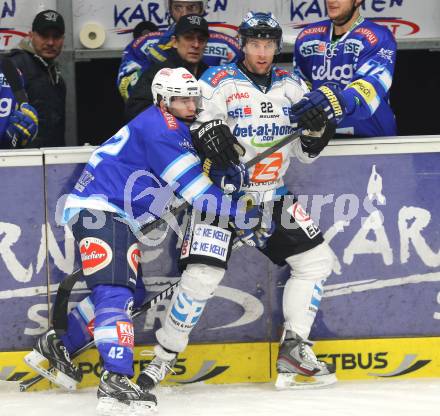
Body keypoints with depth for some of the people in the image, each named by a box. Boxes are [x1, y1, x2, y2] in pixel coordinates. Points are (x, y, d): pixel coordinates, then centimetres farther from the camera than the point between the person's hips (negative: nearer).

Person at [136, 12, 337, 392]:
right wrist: (207, 135, -31)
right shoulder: (219, 83, -8)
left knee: (316, 261, 0)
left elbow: (306, 152, 10)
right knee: (203, 275, -17)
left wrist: (315, 128, -12)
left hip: (271, 196, 5)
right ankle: (164, 357, -3)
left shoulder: (292, 86, 6)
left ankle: (294, 349, 10)